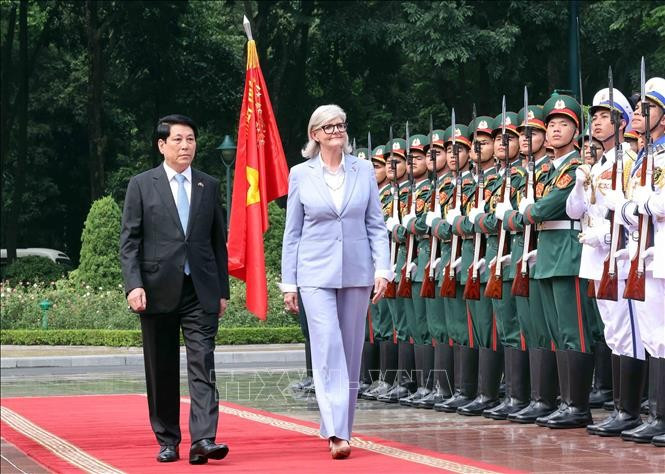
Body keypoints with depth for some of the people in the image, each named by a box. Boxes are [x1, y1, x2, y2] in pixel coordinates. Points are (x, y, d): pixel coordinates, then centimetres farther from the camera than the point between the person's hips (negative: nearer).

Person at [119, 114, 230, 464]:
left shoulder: (209, 186, 12)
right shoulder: (141, 185, 4)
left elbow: (219, 241, 15)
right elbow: (129, 241, 0)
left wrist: (223, 290, 11)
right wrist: (133, 285, -12)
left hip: (201, 291, 1)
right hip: (158, 290, -1)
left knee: (203, 365, -10)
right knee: (161, 371, 5)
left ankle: (203, 441, -16)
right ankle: (167, 441, 15)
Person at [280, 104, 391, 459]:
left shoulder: (364, 170, 5)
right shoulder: (301, 174, 2)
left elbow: (376, 225, 6)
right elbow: (292, 232, 5)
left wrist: (382, 268, -5)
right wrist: (288, 283, 3)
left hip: (356, 271, 2)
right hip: (316, 273, -2)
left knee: (351, 351, 7)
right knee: (328, 349, -13)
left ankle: (339, 427, 19)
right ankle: (336, 432, -15)